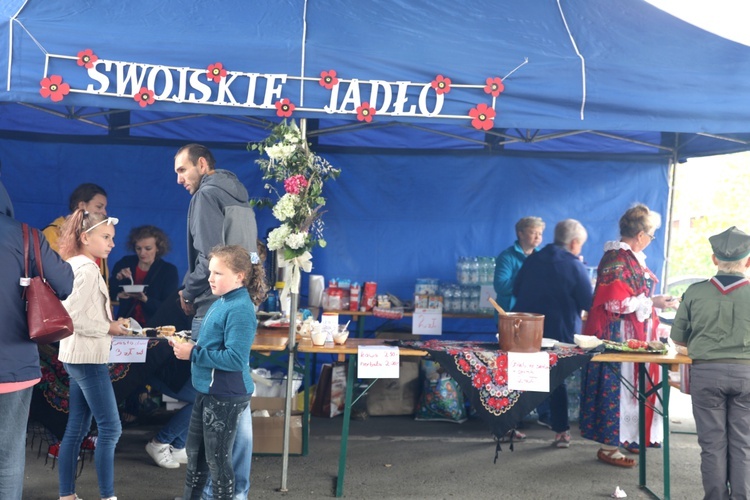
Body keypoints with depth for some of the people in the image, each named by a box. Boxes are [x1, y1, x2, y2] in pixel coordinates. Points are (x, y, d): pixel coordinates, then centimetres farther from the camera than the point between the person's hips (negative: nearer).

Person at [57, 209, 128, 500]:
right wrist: (109, 328, -13)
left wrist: (110, 325, 10)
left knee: (77, 428, 12)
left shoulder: (74, 265, 14)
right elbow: (72, 317, -23)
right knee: (110, 429, -4)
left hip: (77, 356, 10)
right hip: (88, 358, -10)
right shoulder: (87, 268, -16)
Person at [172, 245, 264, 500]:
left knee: (217, 459, 5)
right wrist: (188, 344, 3)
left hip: (226, 396, -10)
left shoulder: (240, 309, -22)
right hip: (207, 391, 10)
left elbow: (235, 359, -28)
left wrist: (193, 353, -22)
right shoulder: (221, 303, 7)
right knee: (195, 452, 22)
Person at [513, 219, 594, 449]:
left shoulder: (533, 259, 2)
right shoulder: (575, 267, -11)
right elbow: (587, 304, -7)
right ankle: (561, 431, 14)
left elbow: (516, 291, 11)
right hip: (558, 333, -3)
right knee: (557, 380, 11)